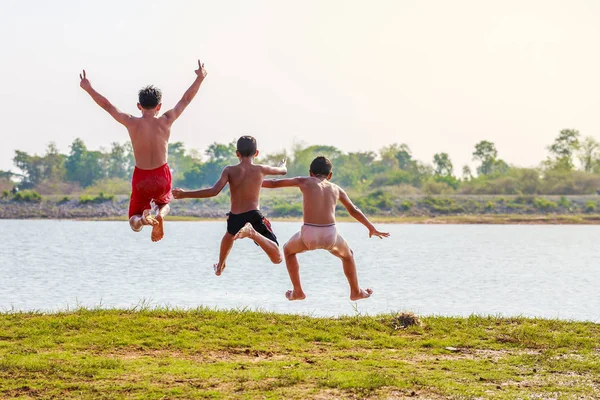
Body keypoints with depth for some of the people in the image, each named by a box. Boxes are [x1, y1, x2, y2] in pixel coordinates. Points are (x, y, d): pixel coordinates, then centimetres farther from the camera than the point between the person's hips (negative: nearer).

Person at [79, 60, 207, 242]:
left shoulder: (132, 123, -9)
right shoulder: (166, 121, -7)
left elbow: (107, 105, 3)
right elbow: (186, 99, 5)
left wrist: (88, 89, 15)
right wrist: (200, 78, 16)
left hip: (141, 178, -1)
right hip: (162, 177, 1)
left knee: (135, 223, 15)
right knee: (164, 204, 33)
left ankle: (144, 218, -26)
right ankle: (160, 215, -8)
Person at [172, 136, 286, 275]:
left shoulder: (230, 170, 0)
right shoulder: (261, 169, 3)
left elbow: (214, 191, -14)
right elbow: (283, 171, 23)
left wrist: (185, 194, -10)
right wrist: (283, 164, 49)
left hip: (234, 220, 3)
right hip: (253, 216, -3)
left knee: (230, 234, 42)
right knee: (277, 258, -10)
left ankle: (220, 266, 58)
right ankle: (253, 233, -33)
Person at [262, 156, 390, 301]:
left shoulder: (305, 181, 12)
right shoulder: (336, 189, 19)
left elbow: (274, 183, 17)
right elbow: (354, 211, 29)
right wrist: (371, 228, 42)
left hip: (309, 234, -2)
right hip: (330, 234, 2)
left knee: (288, 250, 32)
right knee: (347, 255, 36)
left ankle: (298, 292, 29)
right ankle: (356, 291, 42)